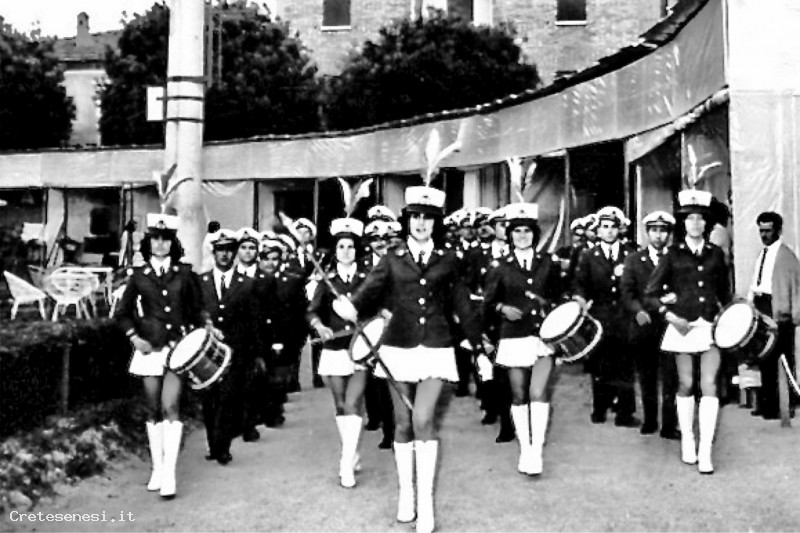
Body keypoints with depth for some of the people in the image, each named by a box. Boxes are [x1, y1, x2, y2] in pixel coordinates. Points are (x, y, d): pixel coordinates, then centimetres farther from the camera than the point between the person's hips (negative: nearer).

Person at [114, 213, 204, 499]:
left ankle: (169, 473, -12)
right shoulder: (138, 275, 5)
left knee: (170, 407, -12)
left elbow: (196, 310, 12)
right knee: (153, 410, 9)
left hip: (177, 347, -1)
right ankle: (157, 469, 20)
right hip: (149, 348, 2)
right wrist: (134, 337, -4)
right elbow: (123, 312, 10)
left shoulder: (184, 274, 5)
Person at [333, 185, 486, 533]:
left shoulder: (447, 261, 6)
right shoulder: (392, 261, 4)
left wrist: (480, 350, 9)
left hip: (435, 349, -1)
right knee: (403, 424, 8)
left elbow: (462, 307, 10)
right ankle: (405, 494, 23)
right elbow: (370, 292, -11)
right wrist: (351, 308, -33)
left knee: (423, 420, -14)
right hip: (398, 349, 1)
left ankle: (425, 501, -4)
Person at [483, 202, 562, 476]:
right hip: (514, 336, 0)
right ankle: (524, 450, 19)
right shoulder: (501, 268, 3)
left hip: (543, 334, 0)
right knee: (519, 396, 7)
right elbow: (488, 304, 7)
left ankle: (536, 451, -7)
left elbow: (558, 296, 17)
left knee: (537, 393, -14)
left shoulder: (548, 263, 6)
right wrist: (503, 308, -12)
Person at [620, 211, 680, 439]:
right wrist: (638, 310, -16)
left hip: (669, 324, -1)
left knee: (671, 377, -6)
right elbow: (627, 292, 1)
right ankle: (649, 420, 23)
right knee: (646, 377, 11)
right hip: (643, 325, 2)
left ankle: (669, 425, 1)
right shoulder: (634, 260, 10)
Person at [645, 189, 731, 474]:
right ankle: (687, 440, 24)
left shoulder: (716, 254, 9)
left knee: (709, 385, -9)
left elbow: (724, 293, 19)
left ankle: (705, 451, -7)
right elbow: (650, 294, 1)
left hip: (710, 326, 1)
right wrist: (671, 316, -10)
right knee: (686, 385, 7)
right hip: (682, 326, -1)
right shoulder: (673, 254, 2)